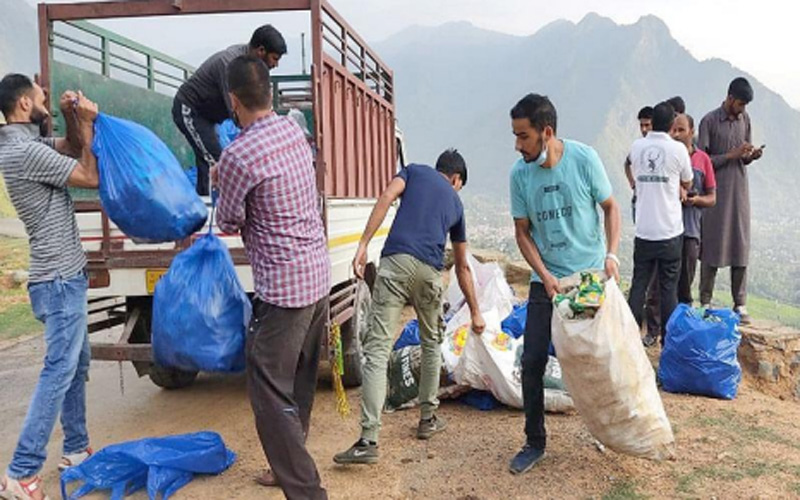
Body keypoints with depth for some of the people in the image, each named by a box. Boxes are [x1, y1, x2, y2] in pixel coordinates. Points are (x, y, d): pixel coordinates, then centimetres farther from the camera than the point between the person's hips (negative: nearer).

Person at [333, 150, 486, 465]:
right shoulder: (455, 202, 28)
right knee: (431, 343, 25)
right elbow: (462, 267, 32)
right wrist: (475, 312, 41)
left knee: (378, 349, -5)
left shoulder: (414, 171, 24)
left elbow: (386, 198, 0)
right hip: (429, 272, 2)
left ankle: (369, 440, -11)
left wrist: (363, 244, -6)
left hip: (396, 261, -2)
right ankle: (428, 419, 33)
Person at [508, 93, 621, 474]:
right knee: (532, 361, -2)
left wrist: (611, 254, -15)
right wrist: (545, 276, -12)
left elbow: (611, 207, -1)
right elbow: (522, 231, -1)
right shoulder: (519, 174, -8)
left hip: (591, 275, -1)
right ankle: (535, 442, 15)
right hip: (546, 279, 2)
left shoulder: (584, 158, -13)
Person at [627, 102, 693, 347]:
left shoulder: (636, 146, 1)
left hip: (643, 231, 2)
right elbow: (687, 184, 8)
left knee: (638, 285, 8)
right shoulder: (678, 149, -7)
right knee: (669, 288, 6)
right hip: (670, 232, -2)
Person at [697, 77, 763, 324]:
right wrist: (731, 155, -17)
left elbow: (745, 158, 16)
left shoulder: (745, 120, 10)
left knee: (741, 246, 4)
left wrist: (752, 156, -6)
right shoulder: (710, 121, -6)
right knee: (712, 247, -2)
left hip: (740, 191, 5)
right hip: (716, 193, -5)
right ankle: (705, 302, 8)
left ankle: (740, 304, 10)